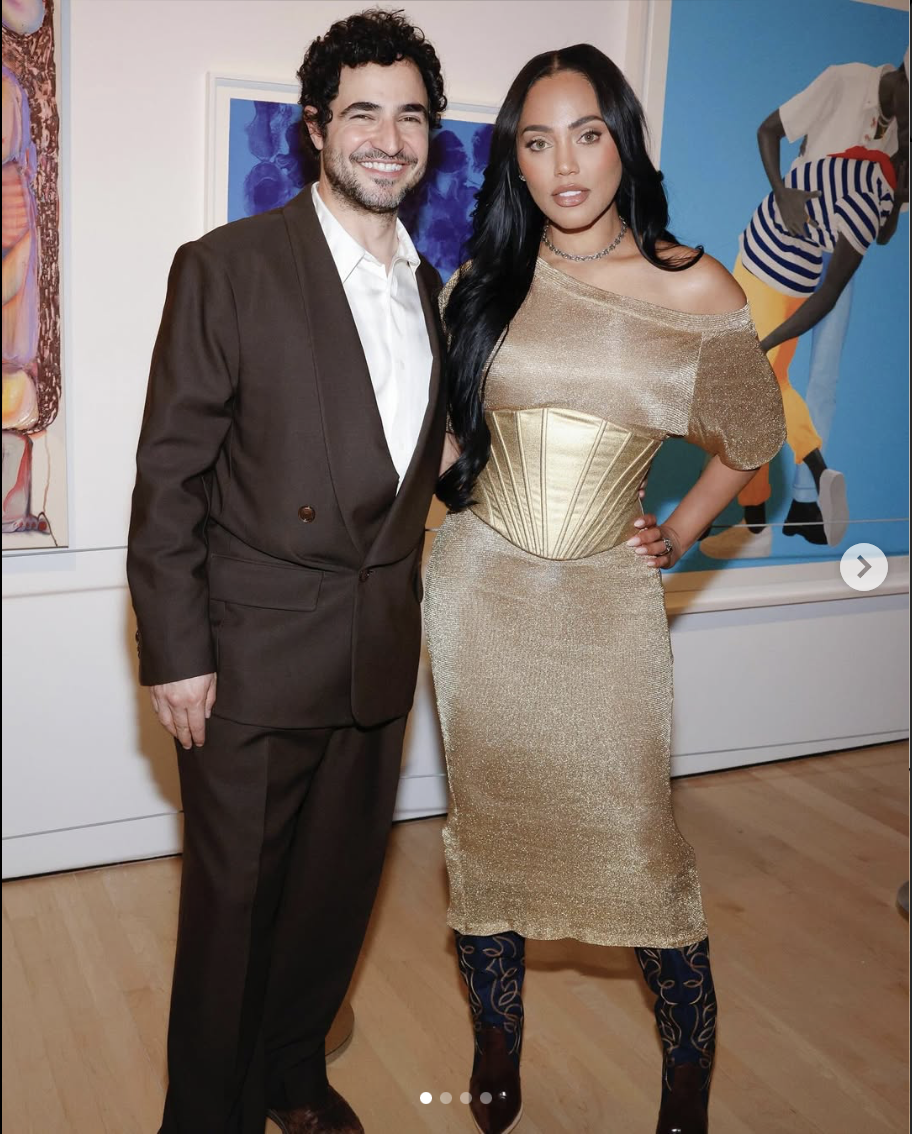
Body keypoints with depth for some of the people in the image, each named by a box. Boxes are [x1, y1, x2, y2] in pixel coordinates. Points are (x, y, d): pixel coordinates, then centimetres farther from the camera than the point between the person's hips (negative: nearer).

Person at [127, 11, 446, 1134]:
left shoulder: (434, 289, 9)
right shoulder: (227, 268, -9)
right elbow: (169, 475, -10)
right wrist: (175, 656, -13)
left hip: (379, 657, 6)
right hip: (255, 659, -5)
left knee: (338, 890, 18)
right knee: (233, 903, 9)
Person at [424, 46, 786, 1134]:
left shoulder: (692, 288, -4)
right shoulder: (481, 283, 0)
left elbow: (752, 439, 11)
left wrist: (683, 530, 6)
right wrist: (466, 491, 5)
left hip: (607, 598, -2)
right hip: (481, 589, 2)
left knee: (633, 829, 1)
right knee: (486, 817, 11)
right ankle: (496, 1041, 34)